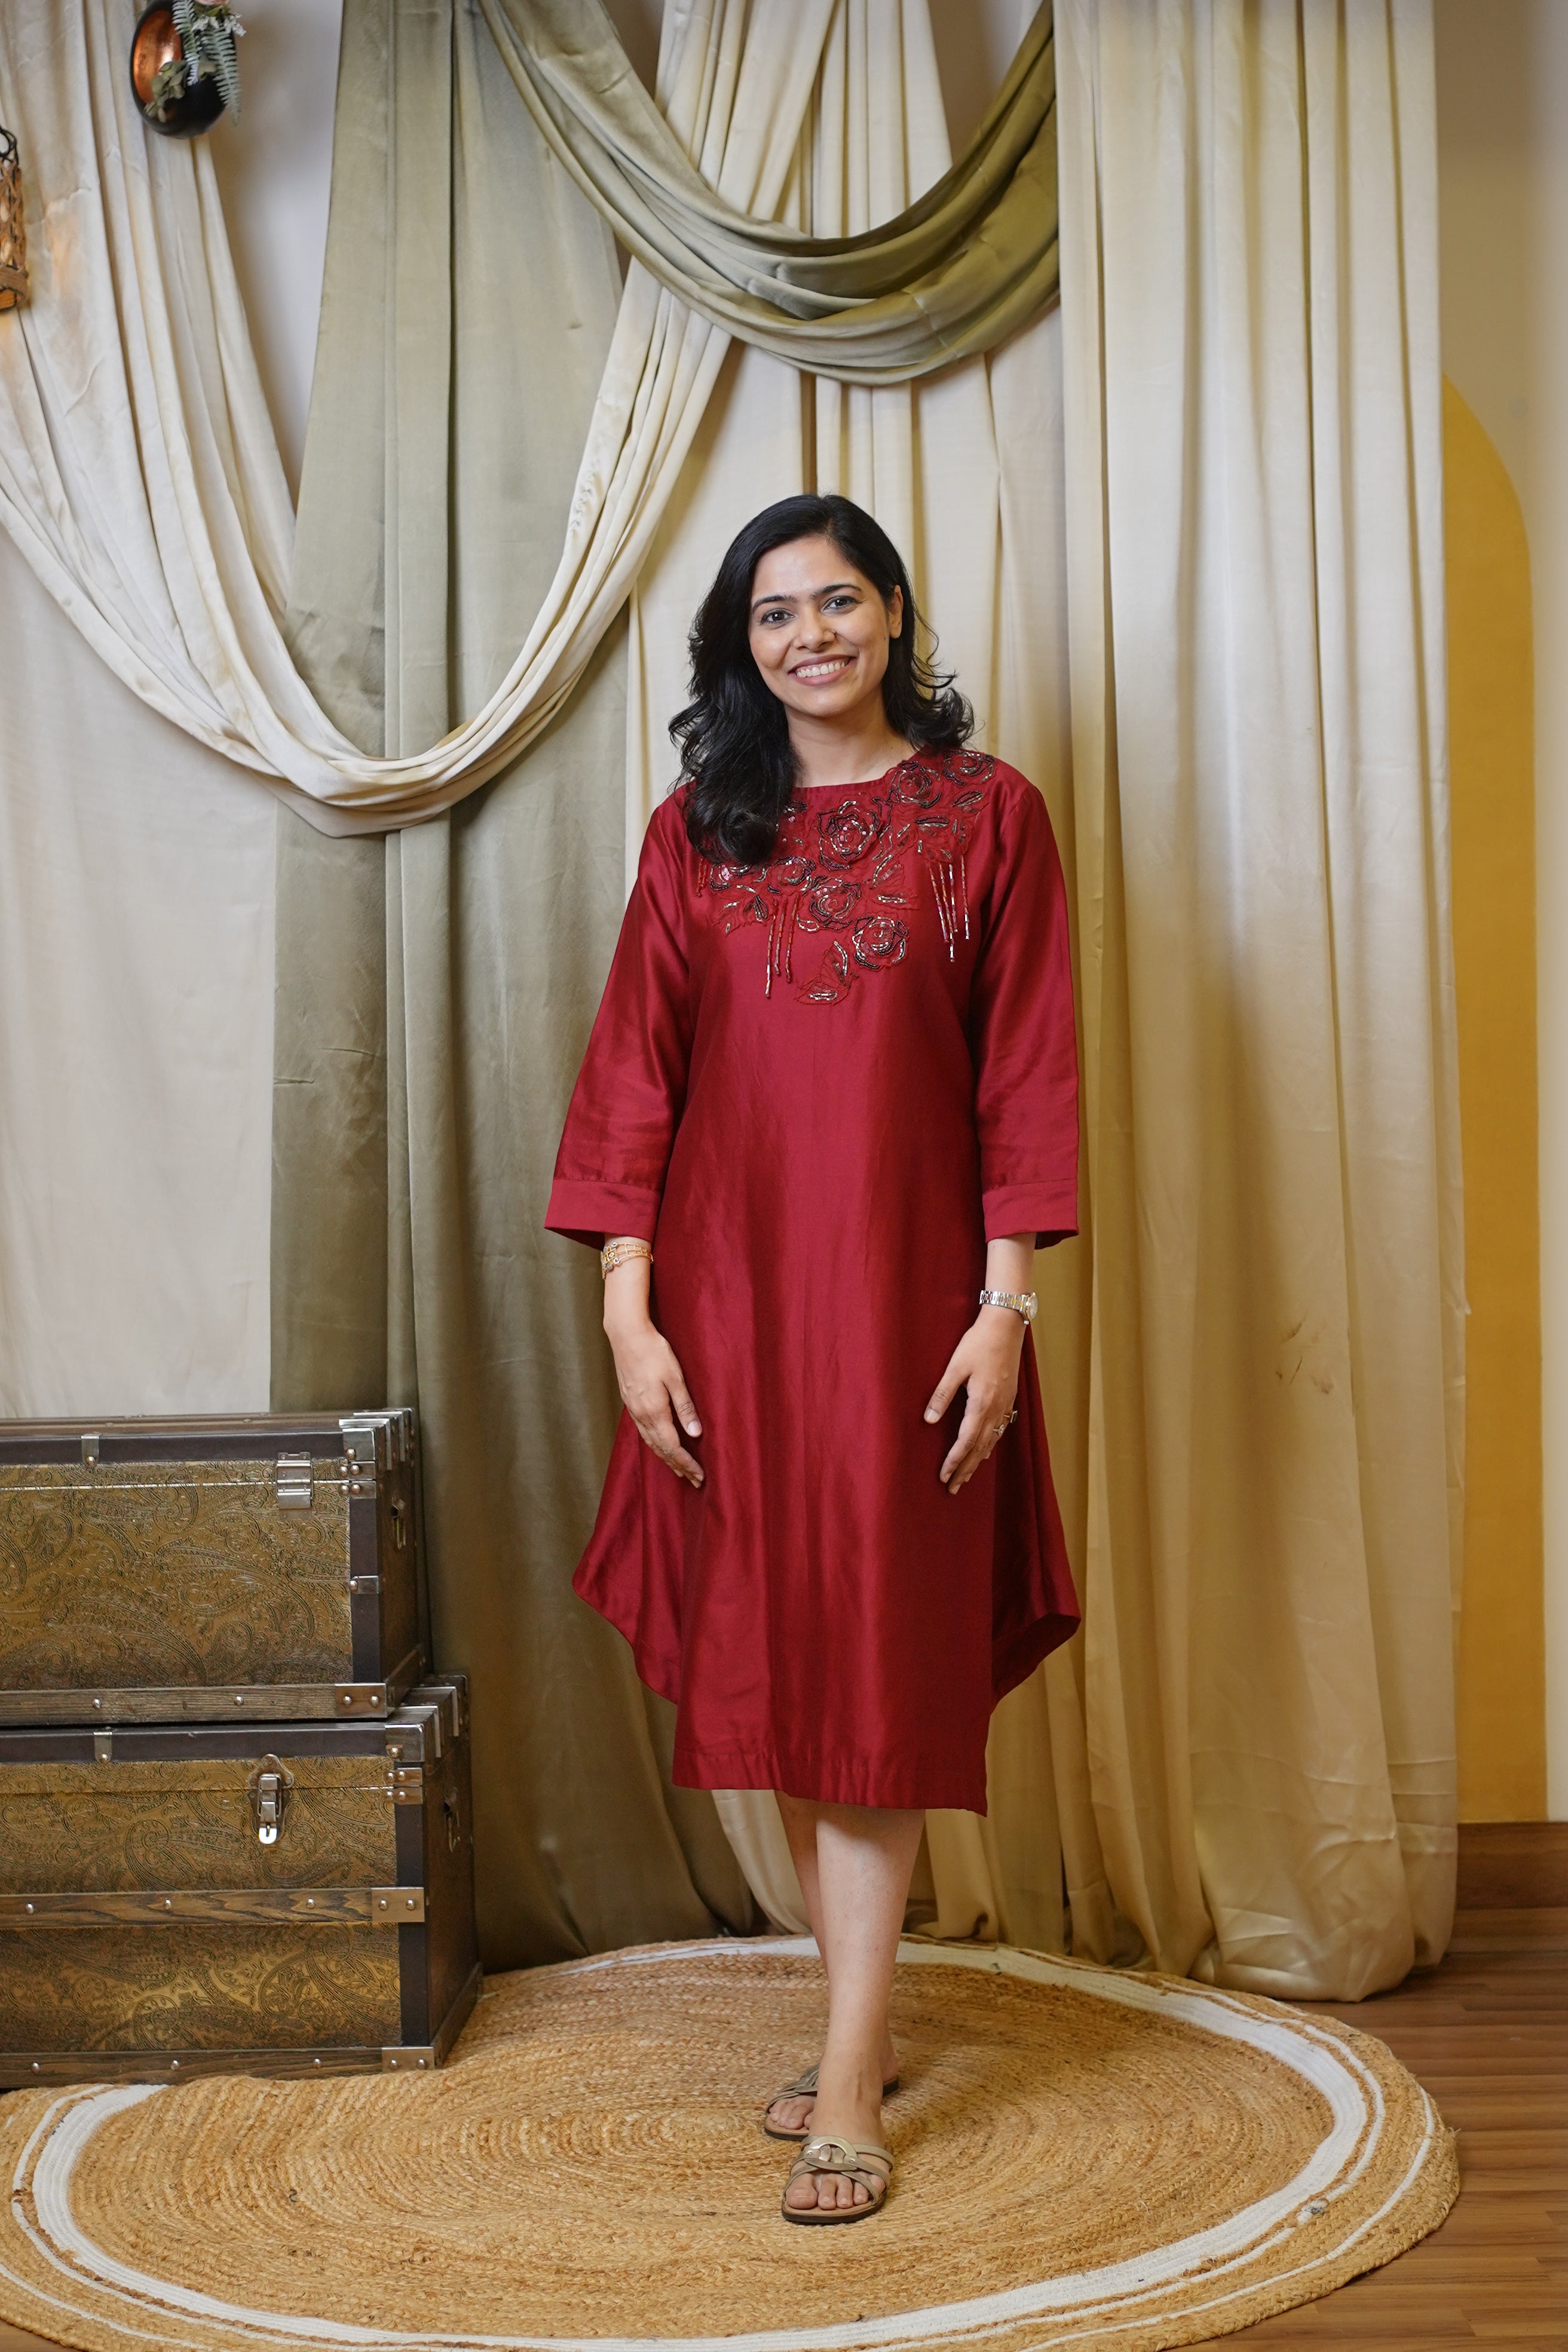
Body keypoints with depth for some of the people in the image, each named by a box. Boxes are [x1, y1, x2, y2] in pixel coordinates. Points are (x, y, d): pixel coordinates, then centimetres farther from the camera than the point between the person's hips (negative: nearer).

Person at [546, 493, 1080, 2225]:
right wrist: (629, 1310, -3)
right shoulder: (694, 834, 8)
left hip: (904, 1290, -2)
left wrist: (1005, 1305, -8)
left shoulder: (986, 814, 3)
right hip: (729, 1291, 3)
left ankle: (849, 2085, 7)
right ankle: (864, 2027, 26)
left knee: (874, 1669, -1)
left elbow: (1027, 1076, -1)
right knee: (772, 1660, 8)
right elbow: (632, 1073, 4)